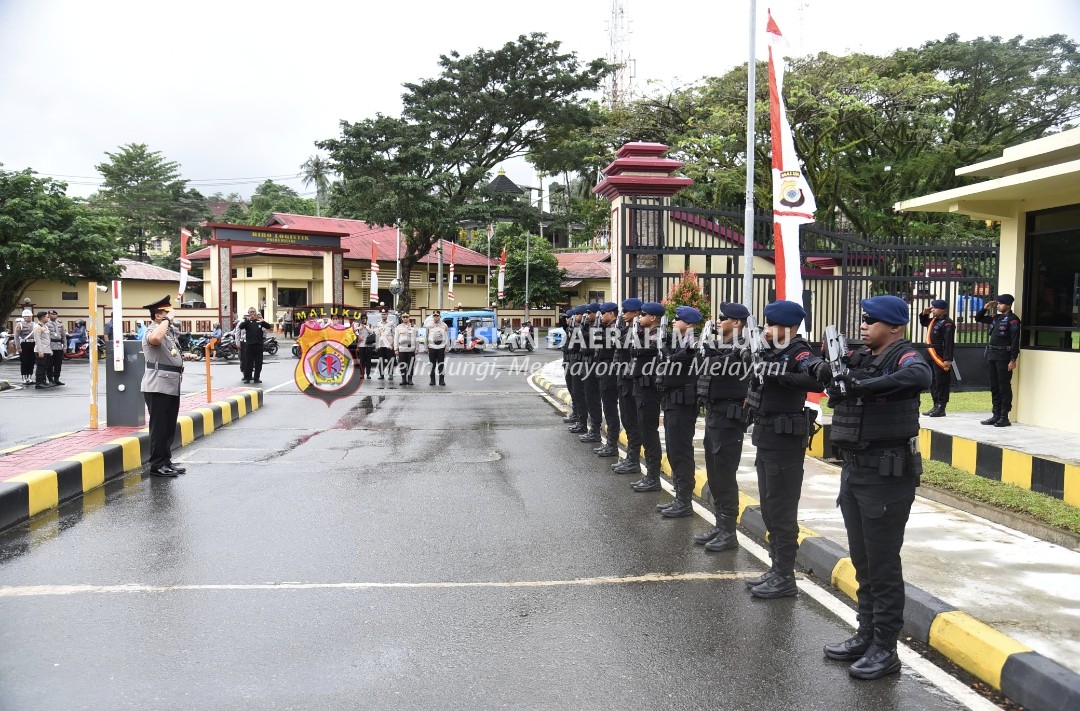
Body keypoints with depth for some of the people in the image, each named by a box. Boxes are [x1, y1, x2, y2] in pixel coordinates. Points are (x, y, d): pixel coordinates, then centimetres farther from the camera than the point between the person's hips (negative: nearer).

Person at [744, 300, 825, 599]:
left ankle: (786, 578, 10)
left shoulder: (799, 354, -15)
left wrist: (780, 376, -37)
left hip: (786, 442, -9)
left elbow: (818, 380, -35)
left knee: (782, 511, -1)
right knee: (769, 509, 16)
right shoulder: (771, 352, 10)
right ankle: (776, 568, 28)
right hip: (766, 439, 9)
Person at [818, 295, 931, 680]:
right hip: (854, 470, 8)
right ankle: (866, 635, 32)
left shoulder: (904, 357, -13)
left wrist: (864, 385, -34)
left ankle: (885, 649, 14)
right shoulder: (859, 357, 9)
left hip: (887, 474, -8)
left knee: (882, 564, 1)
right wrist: (828, 370, -10)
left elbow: (920, 376, -35)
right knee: (861, 561, 18)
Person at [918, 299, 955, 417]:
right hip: (931, 356, 10)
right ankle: (936, 406, 23)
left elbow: (949, 343, -20)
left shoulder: (947, 323, -15)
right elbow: (923, 323, 36)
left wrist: (948, 359, -25)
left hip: (940, 357, -10)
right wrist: (924, 314, 15)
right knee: (932, 382, 14)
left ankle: (941, 408, 1)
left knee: (941, 382, -4)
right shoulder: (934, 320, 13)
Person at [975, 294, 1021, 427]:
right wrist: (985, 308, 12)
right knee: (994, 387, 10)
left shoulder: (1012, 319, -8)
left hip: (1004, 357, -8)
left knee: (1004, 387, -3)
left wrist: (1013, 360, -18)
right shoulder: (996, 317, 15)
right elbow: (978, 318, 29)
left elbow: (1015, 341, -14)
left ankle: (1004, 417, 0)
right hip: (992, 356, 8)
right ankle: (996, 415, 16)